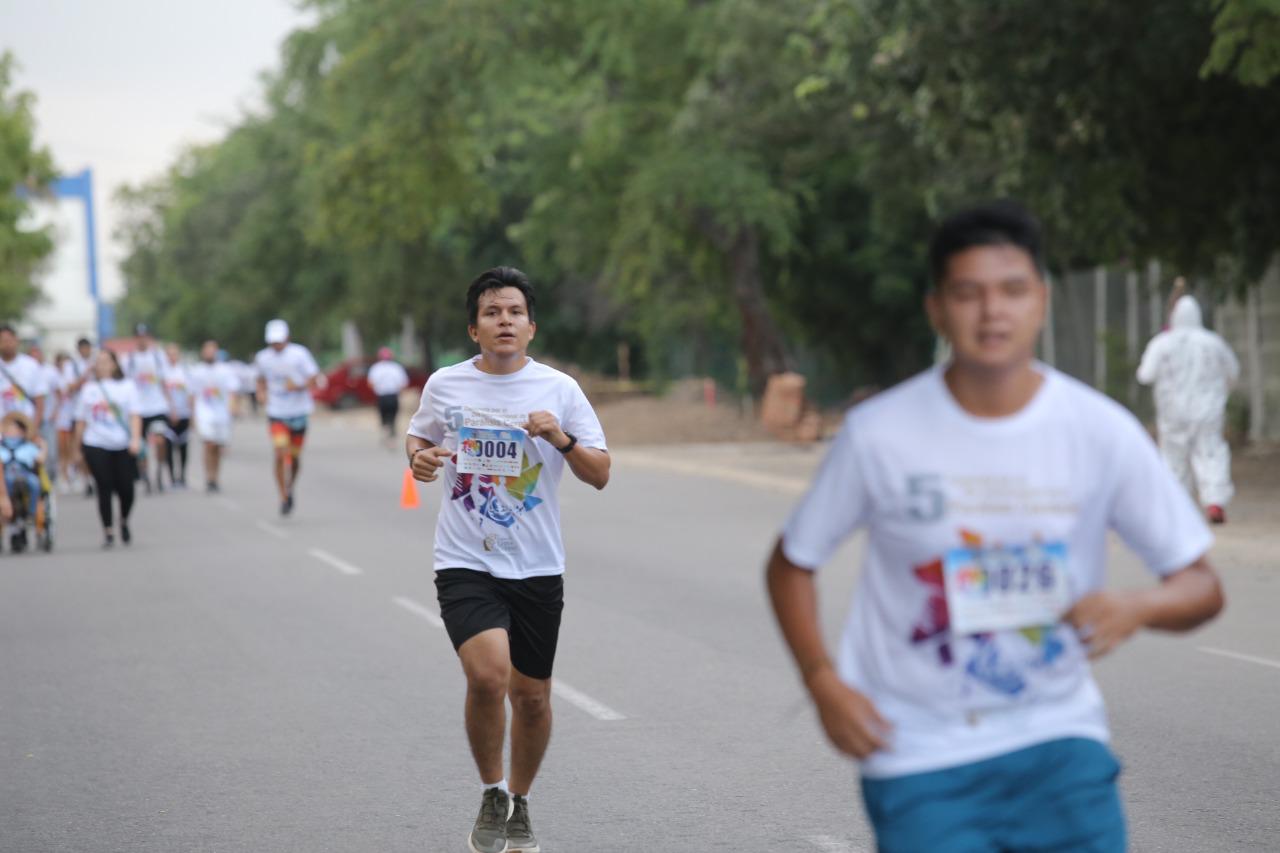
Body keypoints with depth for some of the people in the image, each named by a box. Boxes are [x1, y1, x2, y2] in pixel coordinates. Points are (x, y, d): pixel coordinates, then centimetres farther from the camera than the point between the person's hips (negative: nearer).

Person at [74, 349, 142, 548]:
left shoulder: (127, 386, 5)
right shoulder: (89, 388, 11)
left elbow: (135, 415, -3)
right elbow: (81, 420, 14)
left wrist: (135, 438, -17)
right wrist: (78, 447, 12)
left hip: (123, 445, -1)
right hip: (96, 446, 1)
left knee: (126, 488, -2)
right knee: (104, 488, -5)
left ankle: (124, 523, 26)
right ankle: (107, 532, 2)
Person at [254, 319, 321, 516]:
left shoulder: (299, 354, -8)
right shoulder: (263, 358, 1)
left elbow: (314, 382, -8)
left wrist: (298, 386, -26)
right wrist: (261, 393, -1)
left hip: (299, 412, 0)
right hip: (276, 413, 1)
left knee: (295, 457, 9)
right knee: (281, 455, -15)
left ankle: (290, 490, 35)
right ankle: (284, 498, -8)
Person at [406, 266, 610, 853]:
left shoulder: (559, 389, 0)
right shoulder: (445, 385, 1)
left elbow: (600, 475, 1)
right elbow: (418, 436, 20)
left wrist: (563, 440, -18)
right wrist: (418, 457, -4)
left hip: (537, 568, 2)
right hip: (465, 564, -1)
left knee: (532, 694, 7)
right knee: (488, 675, -22)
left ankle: (519, 806, 31)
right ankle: (492, 797, 2)